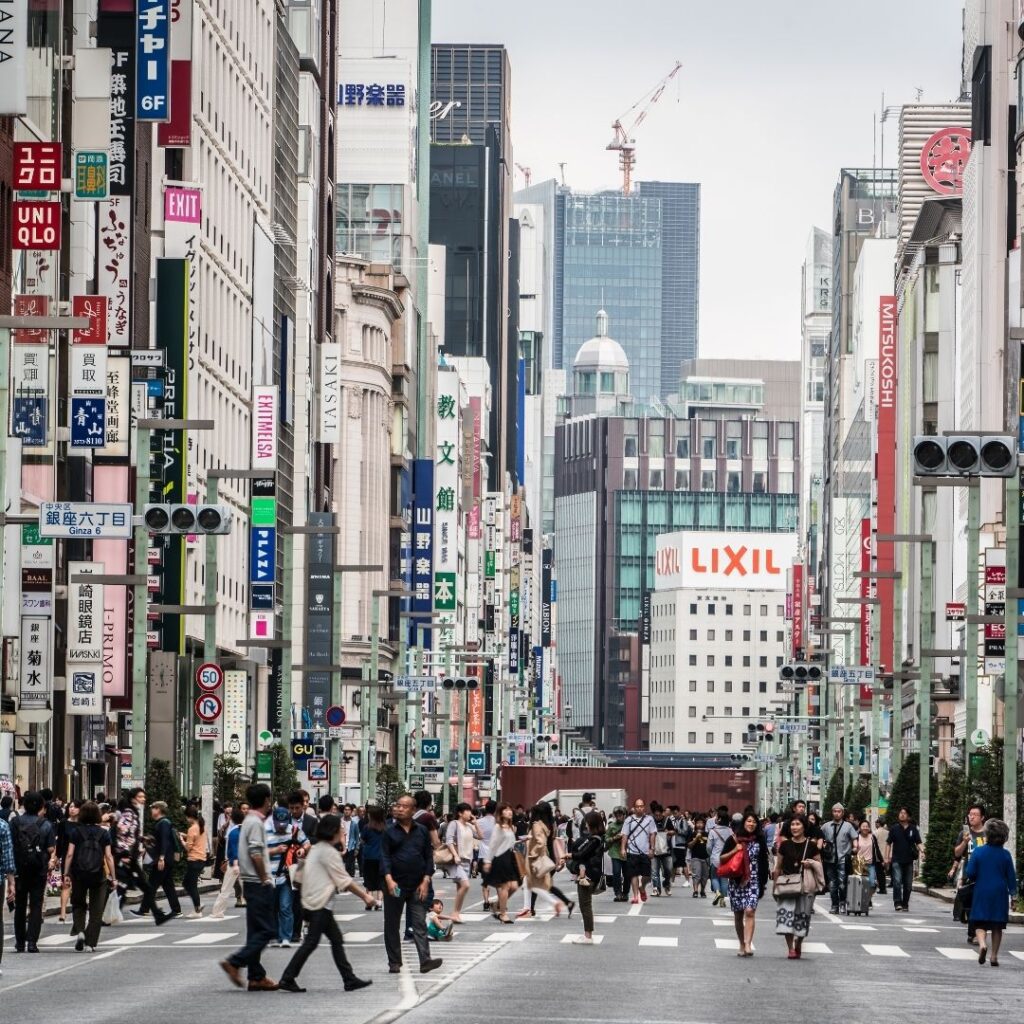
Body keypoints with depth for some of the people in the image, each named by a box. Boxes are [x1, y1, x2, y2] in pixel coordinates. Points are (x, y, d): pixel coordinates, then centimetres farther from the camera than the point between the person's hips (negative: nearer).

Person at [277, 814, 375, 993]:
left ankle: (350, 979, 10)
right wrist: (365, 896, -6)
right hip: (319, 905, -10)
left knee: (337, 940, 10)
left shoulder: (317, 849, 15)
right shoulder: (329, 852, -14)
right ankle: (287, 979, -7)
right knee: (311, 942, -8)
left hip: (315, 903, 10)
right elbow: (344, 881, -13)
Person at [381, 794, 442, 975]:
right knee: (392, 925, 5)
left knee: (419, 924, -7)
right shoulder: (390, 832, 3)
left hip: (417, 886, 0)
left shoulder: (422, 831, 7)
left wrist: (426, 881, -3)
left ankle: (425, 960, -15)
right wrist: (389, 879, -17)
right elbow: (384, 857, -3)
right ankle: (394, 963, 12)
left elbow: (429, 857, 7)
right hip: (395, 885, 0)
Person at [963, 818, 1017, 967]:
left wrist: (975, 879, 17)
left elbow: (970, 874, -5)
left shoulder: (978, 852, -7)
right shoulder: (1005, 855, -4)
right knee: (997, 926, 10)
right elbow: (1011, 876, 1)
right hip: (1000, 893, 1)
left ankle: (982, 943, -24)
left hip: (981, 893, -1)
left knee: (980, 923, 4)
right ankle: (994, 956, 9)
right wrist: (1012, 891, 14)